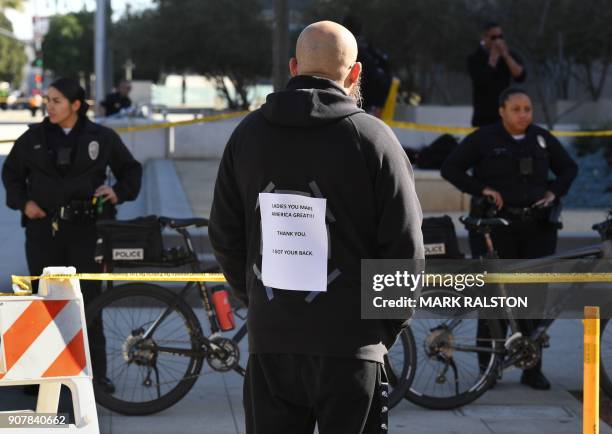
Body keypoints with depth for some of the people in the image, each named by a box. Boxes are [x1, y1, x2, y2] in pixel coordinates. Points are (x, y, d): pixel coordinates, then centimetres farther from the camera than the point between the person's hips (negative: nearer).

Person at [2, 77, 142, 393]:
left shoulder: (101, 138, 3)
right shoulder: (34, 138, 5)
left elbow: (131, 169, 15)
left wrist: (119, 192, -2)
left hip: (84, 228, -1)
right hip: (43, 228, 1)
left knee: (89, 299, -1)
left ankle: (96, 372, 5)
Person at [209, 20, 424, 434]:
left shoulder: (249, 133, 6)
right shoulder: (372, 137, -7)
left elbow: (224, 236, 9)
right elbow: (405, 247, -8)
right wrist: (388, 328, 5)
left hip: (269, 342, 4)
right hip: (349, 344, -4)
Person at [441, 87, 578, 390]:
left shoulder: (542, 138, 11)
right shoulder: (484, 139, 0)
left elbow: (569, 167, 23)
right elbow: (450, 168, -1)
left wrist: (554, 192, 5)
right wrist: (481, 189, -11)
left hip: (539, 227, 3)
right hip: (499, 226, -3)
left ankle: (532, 368, 11)